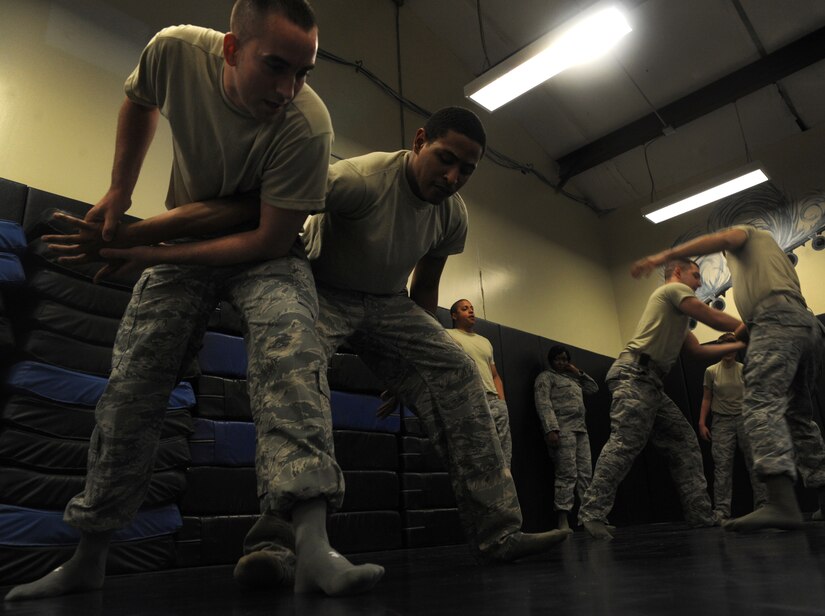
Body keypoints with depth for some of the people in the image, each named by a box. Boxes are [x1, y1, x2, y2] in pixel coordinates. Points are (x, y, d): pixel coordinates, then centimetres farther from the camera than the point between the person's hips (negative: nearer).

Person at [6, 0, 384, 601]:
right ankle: (89, 557, 17)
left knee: (290, 347, -34)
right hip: (183, 238, 3)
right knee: (131, 384, 0)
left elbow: (270, 239, -25)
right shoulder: (175, 51, -18)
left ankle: (311, 543, -39)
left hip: (265, 249, -3)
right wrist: (119, 194, 3)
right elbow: (139, 104, 7)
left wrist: (144, 253, -20)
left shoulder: (307, 126, -29)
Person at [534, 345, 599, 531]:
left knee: (585, 473, 1)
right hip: (562, 430, -7)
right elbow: (543, 404, -8)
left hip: (581, 429, 7)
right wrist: (550, 429, -21)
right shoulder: (545, 377, 5)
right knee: (567, 474, -13)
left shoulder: (572, 378, 27)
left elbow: (593, 388, 31)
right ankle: (563, 520, -12)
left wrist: (579, 373, 20)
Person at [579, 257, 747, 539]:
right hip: (634, 374, -11)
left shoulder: (677, 317, 33)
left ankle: (701, 516, 11)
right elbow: (715, 319, 2)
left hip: (651, 383, 11)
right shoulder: (674, 289, 5)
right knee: (625, 442, -19)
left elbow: (701, 351, 29)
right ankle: (592, 514, -21)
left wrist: (743, 344, 26)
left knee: (684, 442, 8)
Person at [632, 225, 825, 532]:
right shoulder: (768, 250, 40)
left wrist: (664, 255, -11)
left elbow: (720, 239, -5)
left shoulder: (745, 231, 21)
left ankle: (782, 503, -37)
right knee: (799, 415, 11)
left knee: (762, 403, -23)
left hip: (776, 319, -9)